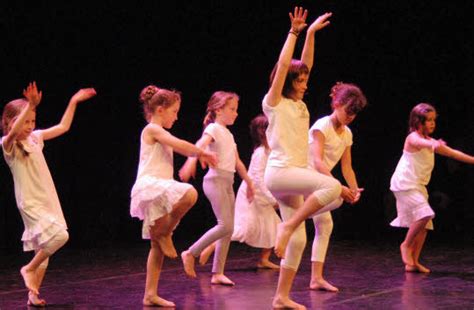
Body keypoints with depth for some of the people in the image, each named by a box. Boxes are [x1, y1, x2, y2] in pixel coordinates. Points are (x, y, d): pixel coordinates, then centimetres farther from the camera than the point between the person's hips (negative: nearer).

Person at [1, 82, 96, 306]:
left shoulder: (35, 138, 9)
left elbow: (63, 127, 21)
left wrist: (73, 101, 17)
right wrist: (31, 105, -45)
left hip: (48, 200, 7)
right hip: (30, 203, -7)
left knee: (44, 249, 9)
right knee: (59, 235, -25)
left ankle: (33, 294, 19)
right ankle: (28, 269, -5)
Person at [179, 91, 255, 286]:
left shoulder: (228, 134, 21)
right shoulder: (213, 129, -6)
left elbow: (237, 162, 28)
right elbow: (199, 146, -25)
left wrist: (249, 183, 30)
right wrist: (190, 162, -44)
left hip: (227, 183, 9)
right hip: (215, 180, -9)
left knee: (228, 229, 4)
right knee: (225, 225, -17)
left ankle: (217, 273, 5)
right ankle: (191, 253, -7)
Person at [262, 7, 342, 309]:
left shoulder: (299, 106, 18)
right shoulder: (274, 103, -1)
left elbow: (305, 63, 21)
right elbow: (283, 65, -9)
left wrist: (311, 33, 20)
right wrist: (295, 32, -6)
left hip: (295, 175, 8)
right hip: (280, 172, -8)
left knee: (298, 239, 2)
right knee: (332, 185, -29)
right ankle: (288, 225, -20)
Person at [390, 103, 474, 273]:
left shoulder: (430, 141, 14)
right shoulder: (413, 138, -12)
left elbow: (452, 152, 20)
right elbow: (423, 143, -37)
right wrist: (433, 145, -59)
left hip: (418, 186, 9)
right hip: (405, 184, -9)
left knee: (424, 225, 5)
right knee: (425, 214, -24)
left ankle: (413, 262, 10)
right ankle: (406, 245, -6)